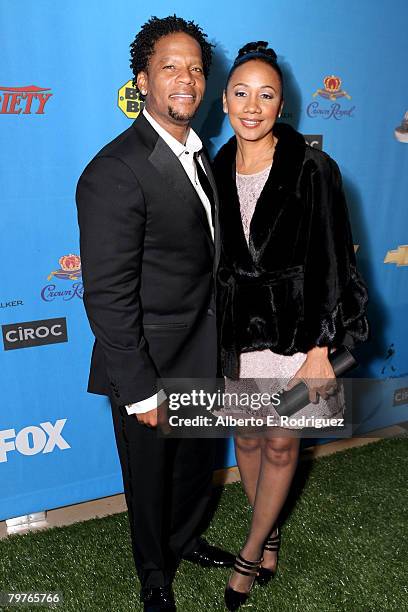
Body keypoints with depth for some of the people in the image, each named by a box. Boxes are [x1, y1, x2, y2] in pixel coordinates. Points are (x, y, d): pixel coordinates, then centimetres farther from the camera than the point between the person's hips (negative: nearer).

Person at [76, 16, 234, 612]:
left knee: (197, 462, 26)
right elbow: (108, 296, -23)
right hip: (150, 367, -7)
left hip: (201, 358, 8)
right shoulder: (115, 172, -22)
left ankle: (184, 540, 56)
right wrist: (140, 391, -18)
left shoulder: (197, 153, 6)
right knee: (150, 476, 18)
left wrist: (218, 343, 12)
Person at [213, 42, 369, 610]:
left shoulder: (313, 169, -10)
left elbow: (333, 264, -11)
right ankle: (270, 532, 42)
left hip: (293, 329, -4)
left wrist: (321, 349, -14)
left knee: (281, 444, 10)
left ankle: (250, 554, 34)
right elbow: (212, 261, 8)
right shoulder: (215, 171, 3)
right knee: (247, 439, 16)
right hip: (235, 330, 4)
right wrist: (213, 339, 8)